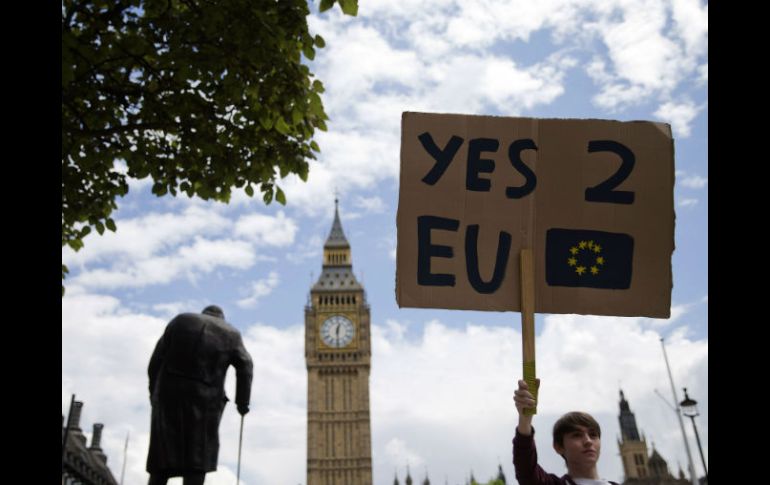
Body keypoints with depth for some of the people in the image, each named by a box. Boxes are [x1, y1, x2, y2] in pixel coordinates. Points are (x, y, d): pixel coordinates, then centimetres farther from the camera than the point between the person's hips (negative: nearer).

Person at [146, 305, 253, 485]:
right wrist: (242, 402, 5)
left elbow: (156, 360, 8)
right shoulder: (230, 334, 12)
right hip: (204, 400, -1)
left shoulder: (179, 321, 14)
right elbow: (245, 366, 0)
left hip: (169, 395, 1)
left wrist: (154, 392, 14)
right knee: (197, 456, 2)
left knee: (163, 454, 7)